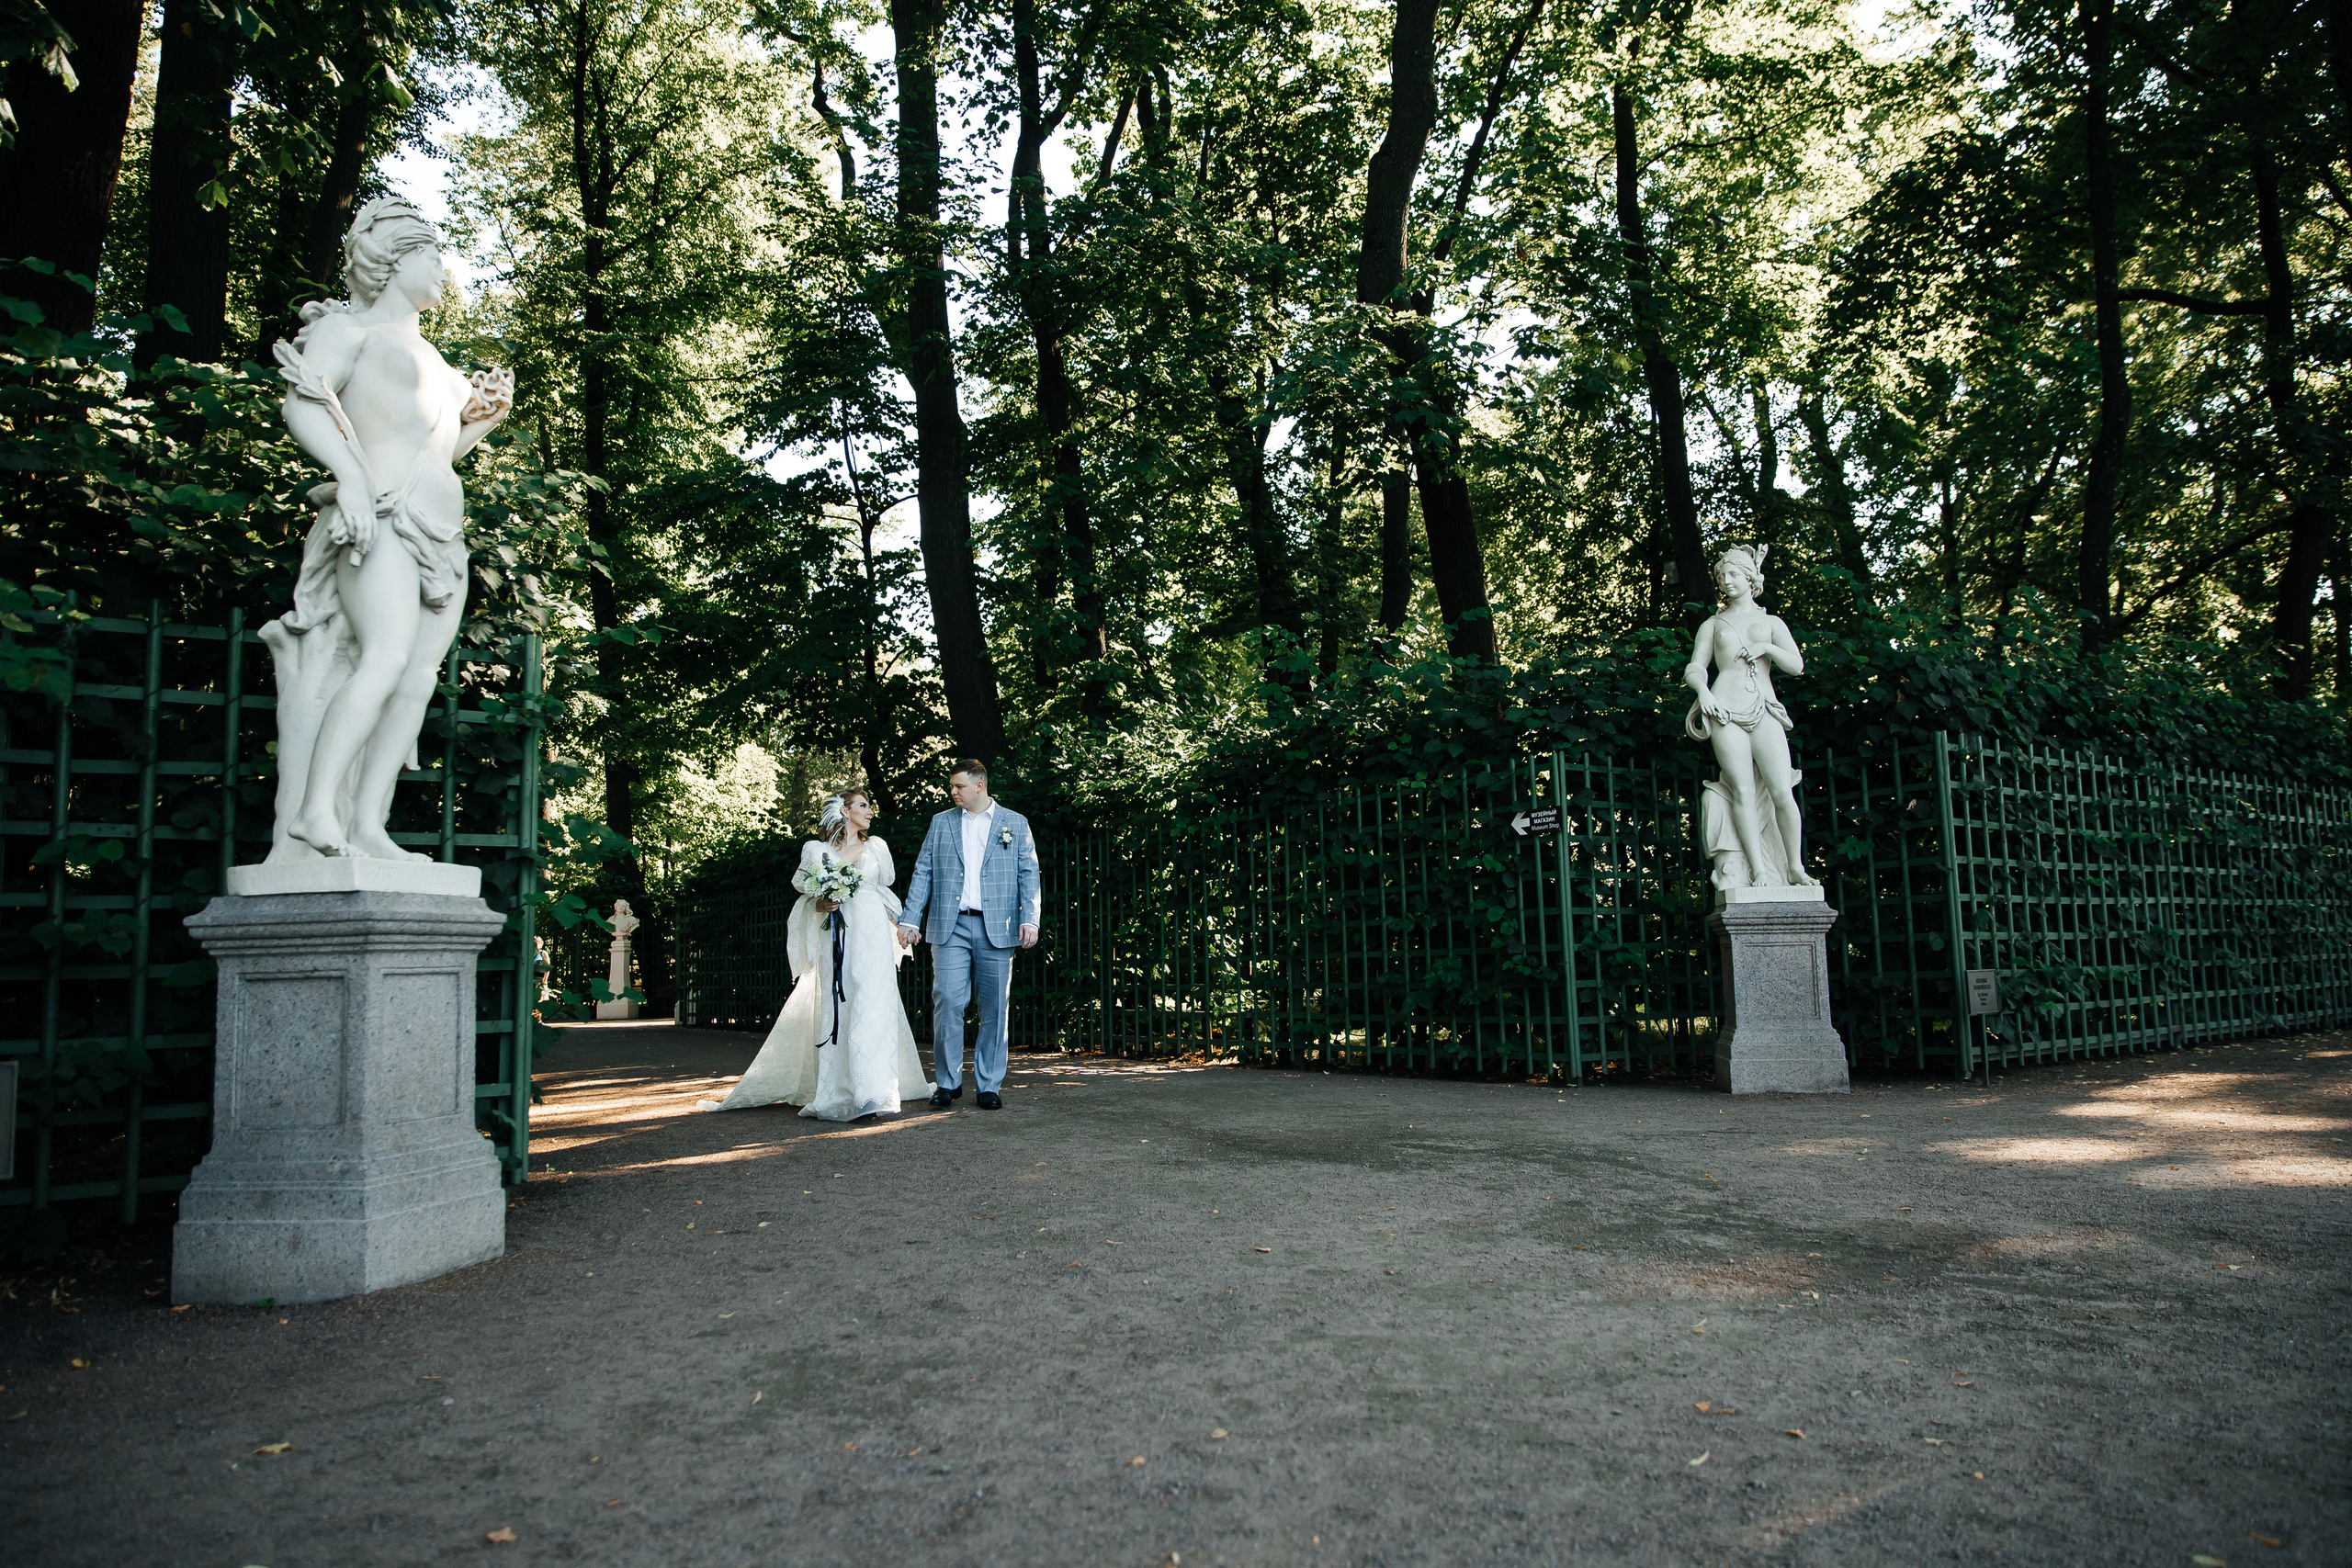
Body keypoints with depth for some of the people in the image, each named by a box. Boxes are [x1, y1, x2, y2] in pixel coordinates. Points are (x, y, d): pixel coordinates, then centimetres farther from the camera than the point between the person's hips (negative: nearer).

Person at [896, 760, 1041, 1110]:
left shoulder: (1015, 823, 9)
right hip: (950, 927, 1)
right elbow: (923, 873, 10)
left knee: (994, 1008, 2)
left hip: (996, 929, -1)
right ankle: (947, 1081, 9)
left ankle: (989, 1086, 11)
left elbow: (1028, 875, 5)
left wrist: (1030, 919, -7)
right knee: (947, 1002, -5)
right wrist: (910, 919, 2)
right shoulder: (941, 822, 13)